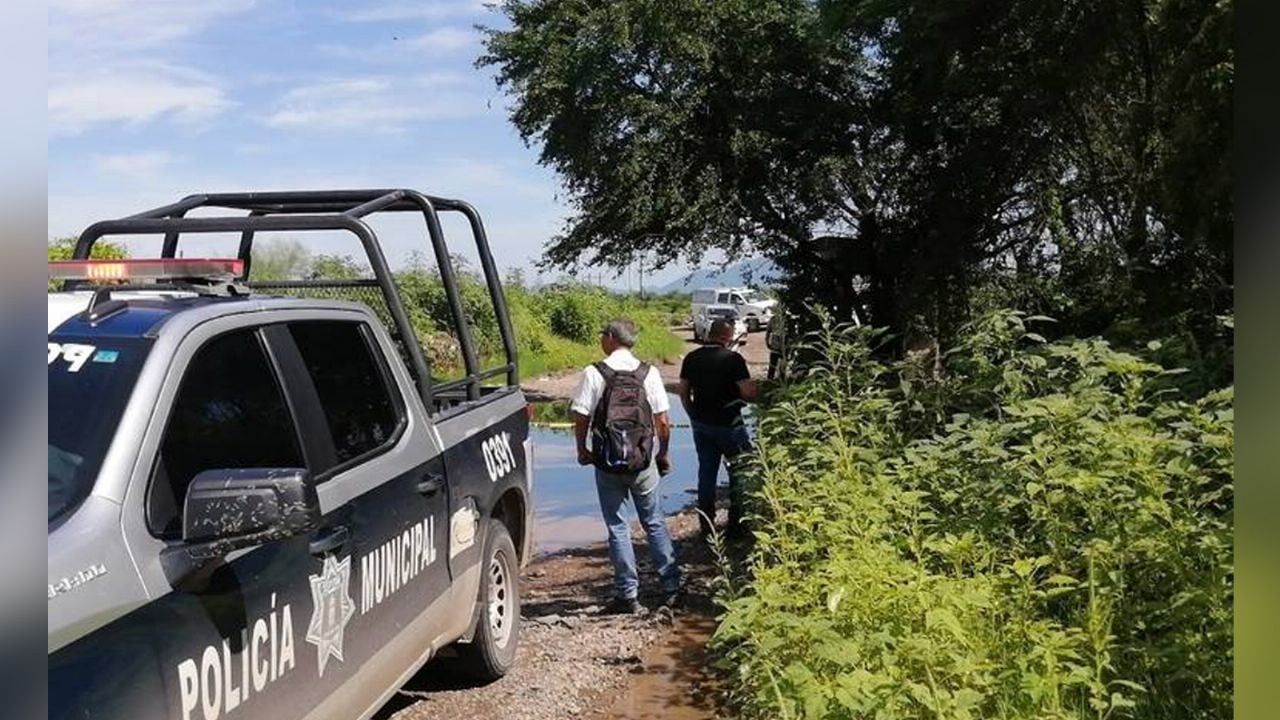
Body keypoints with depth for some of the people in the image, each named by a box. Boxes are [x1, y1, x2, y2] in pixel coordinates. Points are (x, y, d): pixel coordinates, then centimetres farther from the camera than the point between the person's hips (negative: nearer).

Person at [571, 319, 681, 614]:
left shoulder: (594, 373, -8)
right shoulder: (649, 373, -2)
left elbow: (581, 417, -9)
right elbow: (663, 421, -2)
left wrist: (582, 449, 8)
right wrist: (664, 454, 11)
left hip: (607, 464, -2)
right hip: (643, 462, 2)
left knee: (617, 528, 7)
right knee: (655, 523, 13)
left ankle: (627, 594, 10)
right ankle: (671, 588, 16)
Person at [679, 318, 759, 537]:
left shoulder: (692, 358, 3)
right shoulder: (733, 359, -14)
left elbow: (683, 392, 8)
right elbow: (747, 392, -18)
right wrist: (756, 389, 3)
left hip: (701, 424, 5)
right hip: (728, 424, -5)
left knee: (706, 472, 13)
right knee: (740, 473, 9)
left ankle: (707, 525, 16)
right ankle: (736, 524, 10)